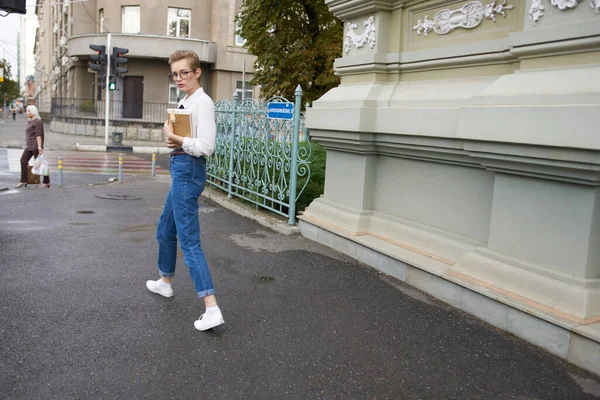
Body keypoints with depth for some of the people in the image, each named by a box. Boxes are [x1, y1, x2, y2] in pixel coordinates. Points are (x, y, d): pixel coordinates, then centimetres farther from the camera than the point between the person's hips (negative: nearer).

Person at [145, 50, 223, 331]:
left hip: (188, 171, -10)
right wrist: (173, 140, 1)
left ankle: (212, 310, -14)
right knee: (165, 230, 25)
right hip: (182, 171, 10)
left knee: (189, 241, -13)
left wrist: (175, 139, -15)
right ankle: (165, 282, 46)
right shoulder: (184, 102, 14)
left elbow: (206, 147, -23)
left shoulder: (202, 102, -15)